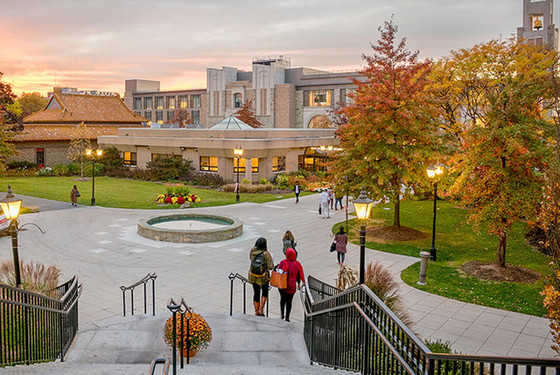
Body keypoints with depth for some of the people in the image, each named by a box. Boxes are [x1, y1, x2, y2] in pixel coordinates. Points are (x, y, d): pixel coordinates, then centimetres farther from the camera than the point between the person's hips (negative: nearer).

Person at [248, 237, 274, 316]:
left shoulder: (252, 251, -9)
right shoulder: (266, 254, -20)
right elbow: (270, 267, -20)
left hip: (253, 276, 3)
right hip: (263, 277, -3)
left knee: (256, 293, 18)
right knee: (265, 292, 21)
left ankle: (256, 311, 26)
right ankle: (261, 310, 14)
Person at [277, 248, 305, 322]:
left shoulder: (283, 263, -11)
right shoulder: (297, 264, -3)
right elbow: (298, 276, 4)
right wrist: (299, 284, 17)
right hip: (292, 286, 1)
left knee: (282, 299, 21)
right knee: (289, 301, 9)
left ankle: (282, 314, 23)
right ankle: (287, 317, 8)